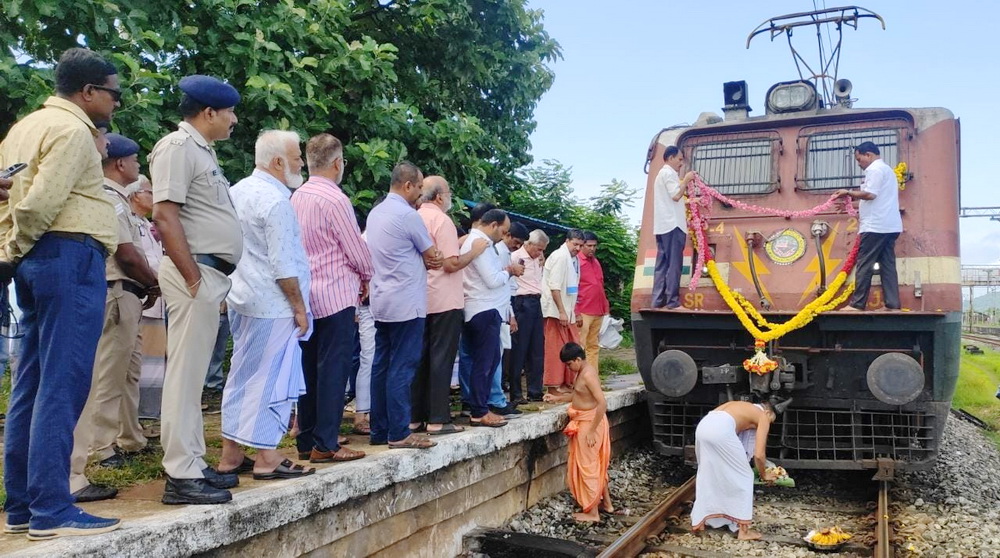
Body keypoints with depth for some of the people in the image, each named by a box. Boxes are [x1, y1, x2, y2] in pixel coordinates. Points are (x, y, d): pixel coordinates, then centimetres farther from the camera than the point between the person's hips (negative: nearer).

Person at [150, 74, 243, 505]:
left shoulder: (202, 150, 20)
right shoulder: (178, 147, -9)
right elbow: (165, 215, -18)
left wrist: (212, 277, 15)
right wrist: (193, 278, -20)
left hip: (211, 274, 10)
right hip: (196, 272, -10)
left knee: (193, 375, 13)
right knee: (185, 375, -6)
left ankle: (193, 466, 21)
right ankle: (180, 477, -1)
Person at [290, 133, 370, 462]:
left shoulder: (297, 198, 9)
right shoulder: (335, 199, -14)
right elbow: (357, 250, -11)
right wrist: (366, 277, 10)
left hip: (307, 295, 8)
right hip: (336, 296, -8)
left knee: (309, 369, 12)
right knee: (333, 370, -3)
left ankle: (306, 441, 19)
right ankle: (325, 444, -1)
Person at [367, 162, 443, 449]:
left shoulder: (375, 213, 13)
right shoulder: (408, 215, -14)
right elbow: (433, 255, -5)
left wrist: (425, 258, 1)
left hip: (381, 303, 9)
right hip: (407, 304, -9)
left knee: (382, 366, 10)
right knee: (402, 368, -6)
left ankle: (379, 430, 16)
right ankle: (399, 433, -3)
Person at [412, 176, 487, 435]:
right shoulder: (441, 220, -13)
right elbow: (451, 263, -19)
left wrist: (459, 242, 21)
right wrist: (475, 251, -6)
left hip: (422, 300, 8)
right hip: (444, 301, -8)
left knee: (421, 358, 11)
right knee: (442, 358, -3)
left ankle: (415, 418, 15)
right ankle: (437, 420, -1)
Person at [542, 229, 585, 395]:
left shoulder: (574, 259, 12)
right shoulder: (560, 256, -14)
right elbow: (554, 287, -19)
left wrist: (573, 311, 19)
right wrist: (561, 312, -20)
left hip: (567, 311, 9)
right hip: (556, 311, -9)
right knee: (556, 349, -4)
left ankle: (566, 383, 21)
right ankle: (553, 387, 3)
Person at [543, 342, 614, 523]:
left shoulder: (588, 374, -23)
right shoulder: (583, 371, 6)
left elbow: (602, 403, -29)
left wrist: (592, 431, -26)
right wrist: (557, 398, 13)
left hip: (590, 423, -10)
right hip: (585, 422, 10)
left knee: (588, 466, 0)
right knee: (597, 465, 19)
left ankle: (592, 512, 9)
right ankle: (606, 503, 32)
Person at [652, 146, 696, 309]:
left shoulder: (662, 174, 26)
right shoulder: (669, 173, -6)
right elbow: (676, 195, -16)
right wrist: (686, 180, -5)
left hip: (663, 225, 10)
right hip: (672, 224, -10)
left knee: (662, 264, 4)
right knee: (674, 264, -10)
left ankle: (658, 301, 0)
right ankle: (673, 301, -12)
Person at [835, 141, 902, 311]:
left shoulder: (875, 169, -7)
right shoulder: (887, 169, 25)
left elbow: (870, 194, -18)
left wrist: (849, 193, -6)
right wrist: (861, 209, 23)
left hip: (875, 226, -10)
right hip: (889, 225, 10)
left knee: (864, 265, -8)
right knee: (887, 265, 5)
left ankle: (857, 304, -8)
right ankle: (892, 304, 0)